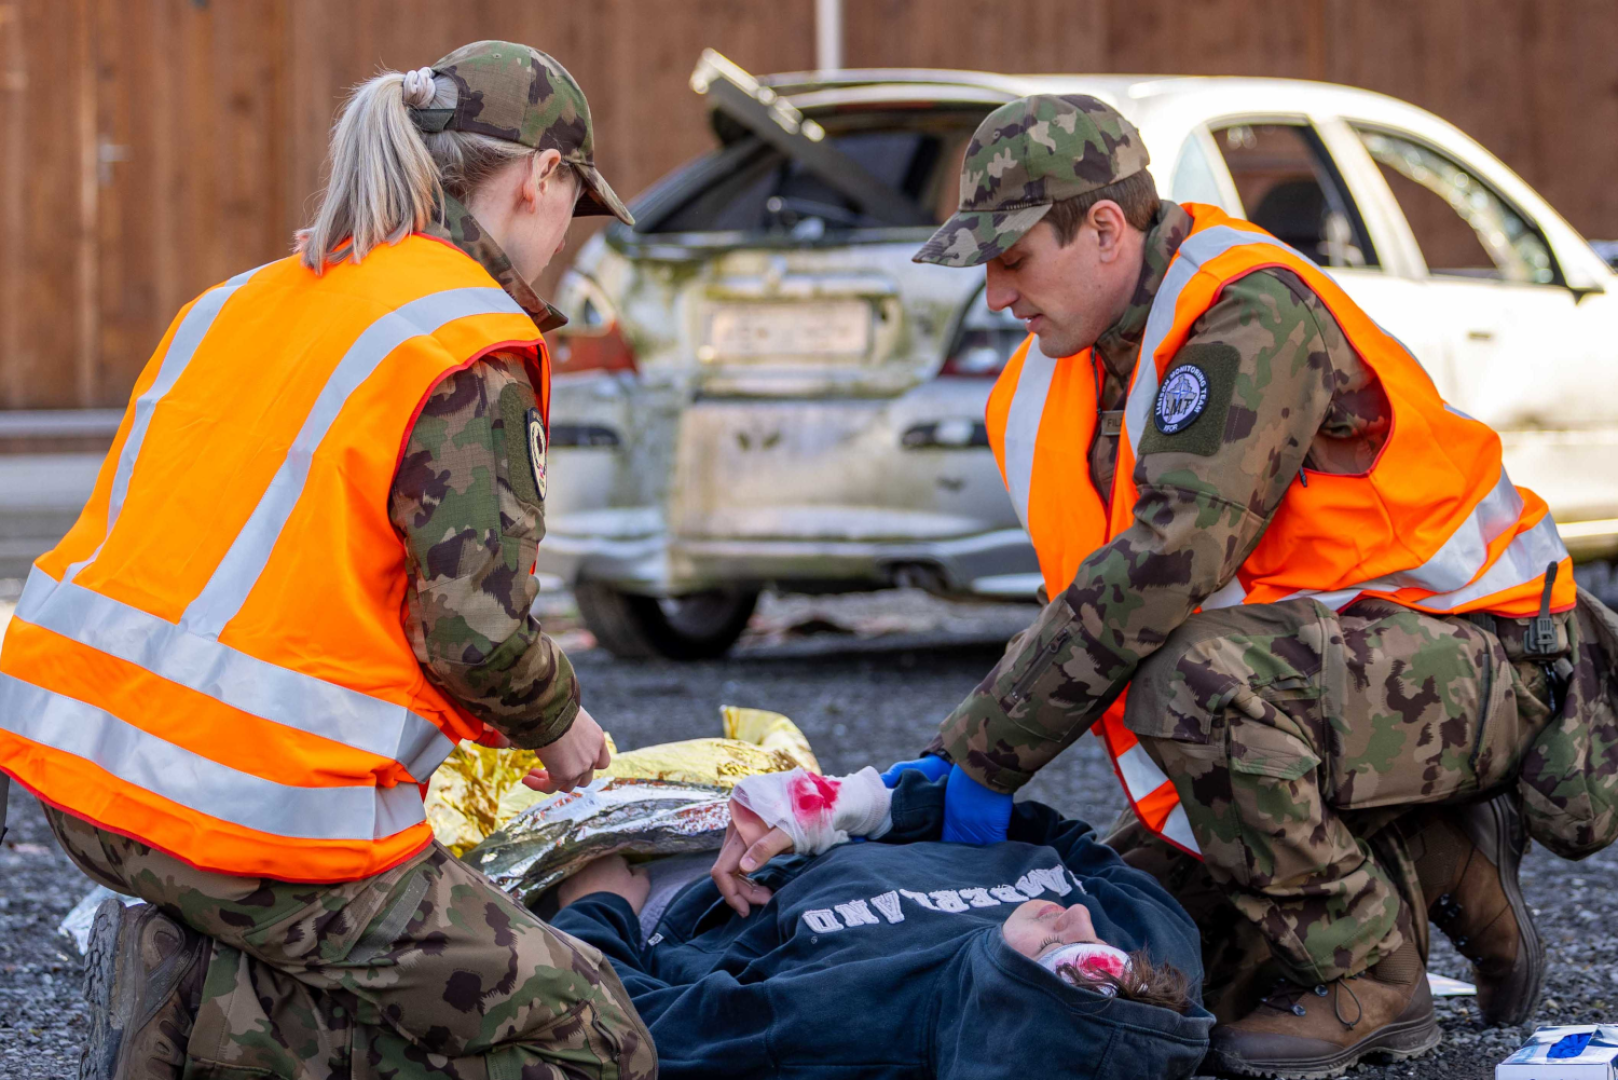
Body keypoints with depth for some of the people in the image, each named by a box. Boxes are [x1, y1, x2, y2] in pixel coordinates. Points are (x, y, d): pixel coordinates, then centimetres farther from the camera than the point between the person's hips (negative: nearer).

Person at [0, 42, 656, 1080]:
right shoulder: (471, 348, -9)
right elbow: (478, 631, -15)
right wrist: (559, 725, 7)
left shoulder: (239, 300, 15)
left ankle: (176, 969, 4)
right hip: (264, 815, -8)